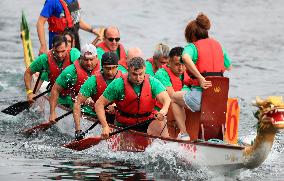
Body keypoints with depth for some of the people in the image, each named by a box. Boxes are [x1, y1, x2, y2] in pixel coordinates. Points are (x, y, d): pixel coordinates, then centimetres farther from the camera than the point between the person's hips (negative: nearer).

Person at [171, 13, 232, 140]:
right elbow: (228, 67, 26)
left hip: (201, 97, -6)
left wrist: (200, 78, -26)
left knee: (174, 98, 24)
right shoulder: (218, 45, 15)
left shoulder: (193, 46, -2)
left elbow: (186, 58, -26)